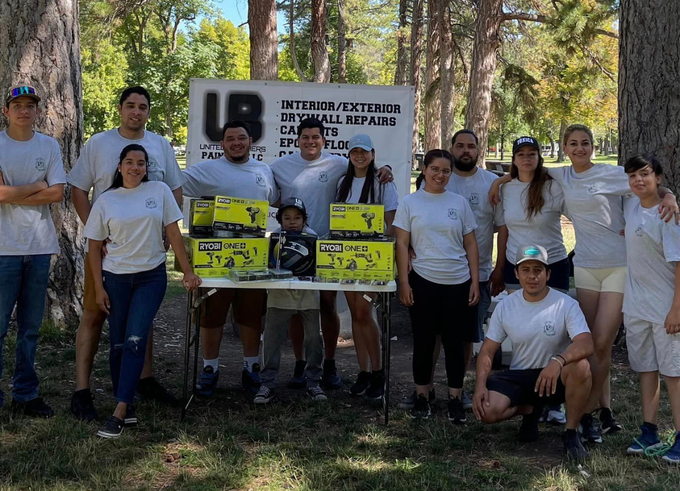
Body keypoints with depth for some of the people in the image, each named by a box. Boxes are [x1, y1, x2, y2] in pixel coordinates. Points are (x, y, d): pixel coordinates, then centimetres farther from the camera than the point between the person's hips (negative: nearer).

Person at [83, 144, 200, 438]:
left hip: (152, 276, -1)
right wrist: (99, 287, 0)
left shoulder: (159, 191, 1)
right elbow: (94, 246, 5)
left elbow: (173, 232, 2)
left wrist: (187, 271, -2)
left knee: (135, 341, -10)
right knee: (118, 344, 4)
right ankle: (128, 406, 17)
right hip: (115, 278, 2)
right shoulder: (106, 201, 2)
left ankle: (120, 412, -11)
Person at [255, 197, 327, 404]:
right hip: (280, 294, 0)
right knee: (272, 338, -1)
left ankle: (313, 382, 19)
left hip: (307, 294, 1)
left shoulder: (312, 237, -6)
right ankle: (268, 384, 7)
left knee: (313, 338, 6)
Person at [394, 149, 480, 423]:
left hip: (458, 283, 1)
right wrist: (403, 282, -6)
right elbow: (401, 244, 0)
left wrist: (475, 281, 2)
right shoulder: (410, 203, 2)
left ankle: (455, 399, 14)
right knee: (424, 341, 6)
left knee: (454, 342, 5)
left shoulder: (459, 203, 7)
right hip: (423, 282, -1)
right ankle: (422, 396, 18)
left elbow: (470, 244, 8)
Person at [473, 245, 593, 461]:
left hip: (556, 378, -2)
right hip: (518, 377, 2)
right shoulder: (505, 306, -2)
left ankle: (571, 433, -14)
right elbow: (487, 350, 1)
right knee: (486, 410, -25)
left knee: (580, 366, -36)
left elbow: (586, 344, -27)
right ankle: (529, 410, 10)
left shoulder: (566, 304, -12)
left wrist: (558, 361, -47)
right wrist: (480, 385, -16)